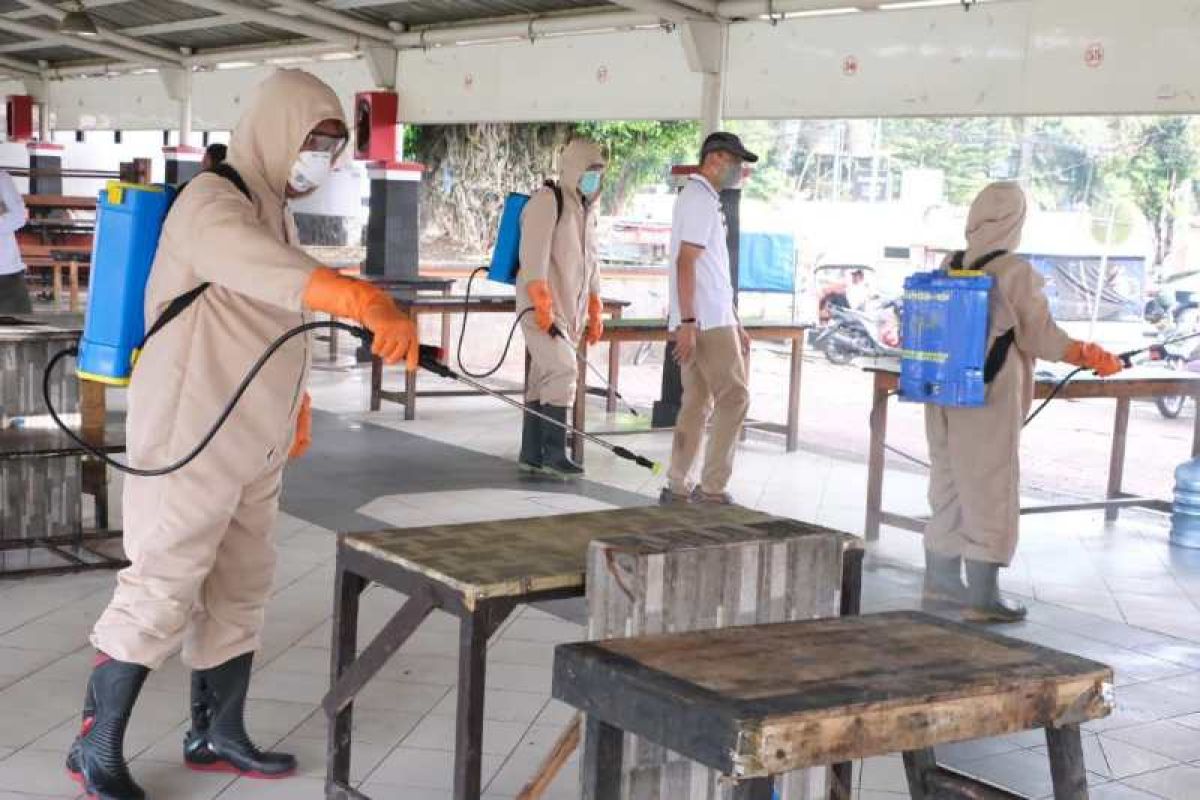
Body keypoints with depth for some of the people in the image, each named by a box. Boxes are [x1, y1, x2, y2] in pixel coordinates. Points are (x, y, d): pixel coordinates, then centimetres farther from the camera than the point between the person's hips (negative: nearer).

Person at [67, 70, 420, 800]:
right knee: (162, 593, -4)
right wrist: (368, 301, -51)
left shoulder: (276, 213, 15)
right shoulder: (212, 202, -16)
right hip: (192, 440, -9)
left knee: (240, 588, 13)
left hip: (254, 444, 9)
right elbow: (270, 273, -37)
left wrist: (295, 403, 19)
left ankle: (218, 733, 25)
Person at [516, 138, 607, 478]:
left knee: (543, 379, 9)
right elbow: (533, 256, -17)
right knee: (562, 369, -17)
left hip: (569, 310, 8)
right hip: (540, 306, -8)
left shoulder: (586, 210, 18)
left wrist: (594, 312, 24)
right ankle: (554, 454, -13)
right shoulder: (546, 201, -9)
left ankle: (531, 454, 13)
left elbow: (589, 264, 25)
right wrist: (543, 306, -24)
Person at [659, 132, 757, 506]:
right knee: (734, 398, -5)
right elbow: (686, 262, -19)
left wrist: (735, 324, 24)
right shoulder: (700, 200, -10)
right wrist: (687, 322, -23)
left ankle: (678, 487, 12)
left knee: (696, 403, 10)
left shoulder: (704, 199, 22)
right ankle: (712, 488, -3)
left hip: (703, 321, 10)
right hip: (708, 321, -10)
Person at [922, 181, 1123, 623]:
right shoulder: (1016, 272, -13)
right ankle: (983, 596, 2)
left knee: (950, 482, 17)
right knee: (991, 490, 1)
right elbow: (1041, 336, -11)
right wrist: (1093, 357, -2)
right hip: (990, 399, -6)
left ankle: (940, 577, 28)